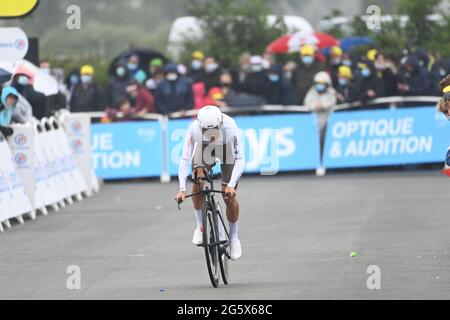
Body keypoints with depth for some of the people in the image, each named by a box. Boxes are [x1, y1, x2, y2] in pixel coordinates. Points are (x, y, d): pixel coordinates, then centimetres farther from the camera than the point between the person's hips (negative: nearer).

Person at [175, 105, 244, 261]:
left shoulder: (230, 128, -39)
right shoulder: (194, 129, -35)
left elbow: (240, 160, -38)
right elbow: (185, 160, -34)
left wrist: (231, 185, -50)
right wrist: (182, 189, -43)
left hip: (227, 152, -1)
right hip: (204, 150, 1)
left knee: (229, 197, -10)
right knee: (197, 184, -25)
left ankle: (234, 237, 12)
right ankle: (200, 226, -5)